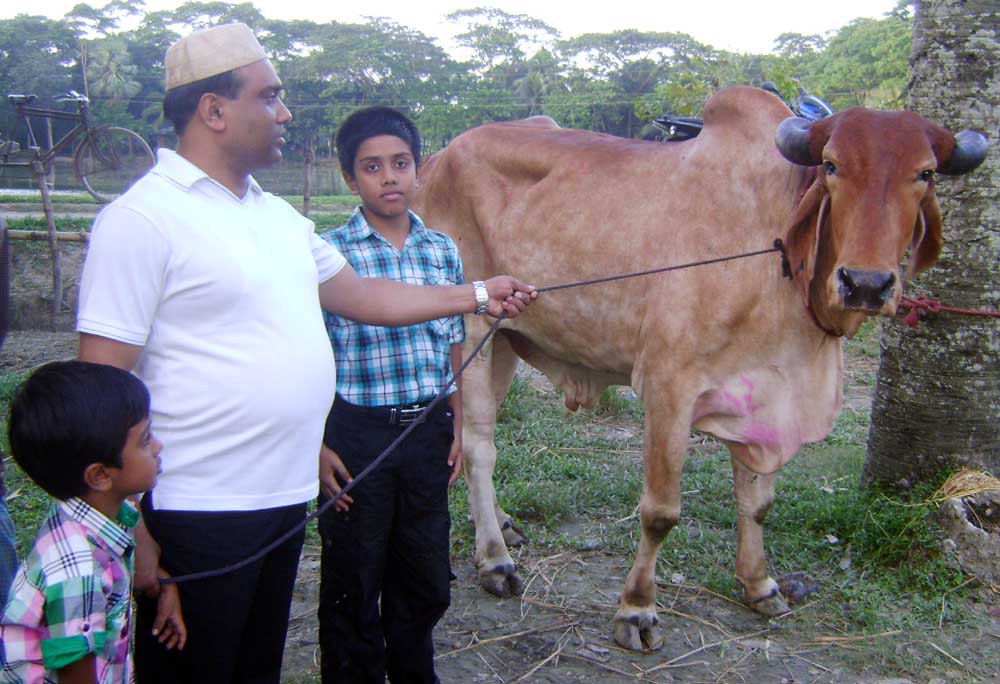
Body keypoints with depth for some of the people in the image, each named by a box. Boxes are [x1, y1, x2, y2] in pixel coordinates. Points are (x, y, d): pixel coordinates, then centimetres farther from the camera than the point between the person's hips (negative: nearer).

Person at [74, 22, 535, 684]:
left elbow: (361, 295, 20)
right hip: (197, 514, -7)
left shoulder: (279, 214, 11)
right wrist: (129, 532, -18)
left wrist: (480, 295, 23)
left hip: (285, 498, 8)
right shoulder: (142, 218, -15)